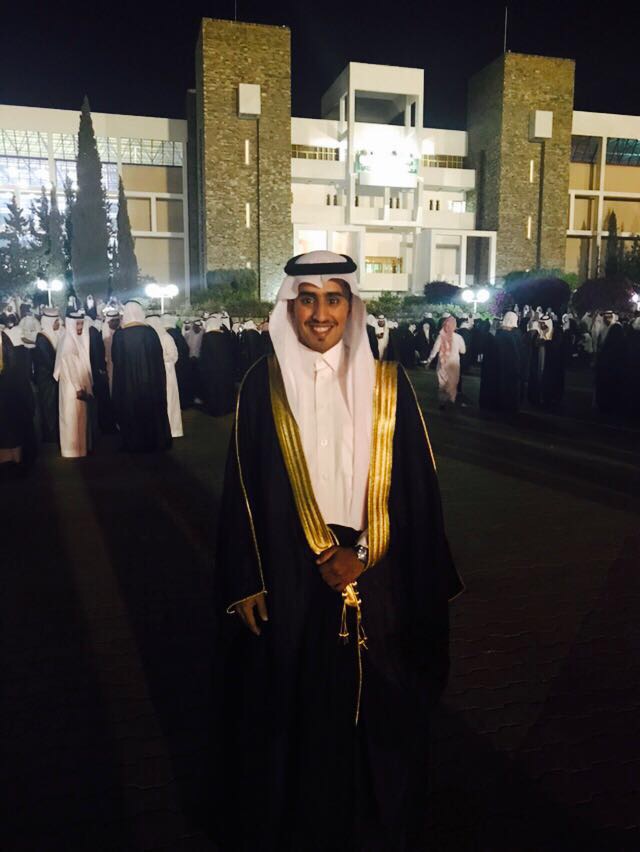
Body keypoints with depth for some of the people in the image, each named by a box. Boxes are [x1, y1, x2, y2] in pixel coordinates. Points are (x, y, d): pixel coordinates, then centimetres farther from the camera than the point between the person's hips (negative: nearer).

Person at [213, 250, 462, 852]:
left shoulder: (387, 385, -1)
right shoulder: (262, 385, -3)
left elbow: (415, 486, -1)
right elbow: (243, 489, -2)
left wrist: (360, 554, -10)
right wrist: (247, 585, -5)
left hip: (374, 581, 1)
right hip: (286, 582, 0)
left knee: (372, 714, 15)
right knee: (289, 716, 13)